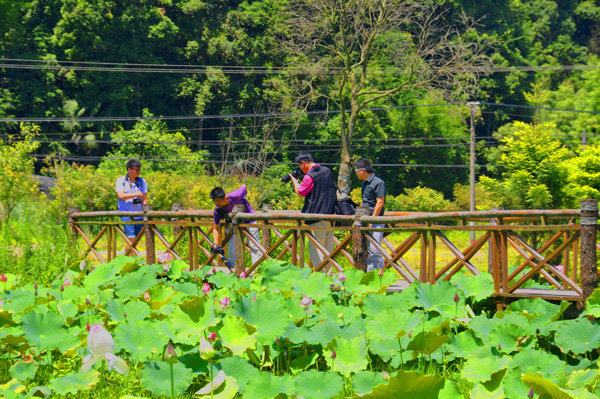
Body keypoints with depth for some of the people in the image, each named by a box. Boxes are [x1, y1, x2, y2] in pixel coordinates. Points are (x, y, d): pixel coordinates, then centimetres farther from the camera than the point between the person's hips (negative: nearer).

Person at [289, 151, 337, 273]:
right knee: (329, 247, 12)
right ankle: (328, 274, 17)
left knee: (316, 247, -3)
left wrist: (295, 181, 11)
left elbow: (300, 192, -8)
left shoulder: (310, 176, -15)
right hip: (331, 213, 8)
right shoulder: (327, 171, 9)